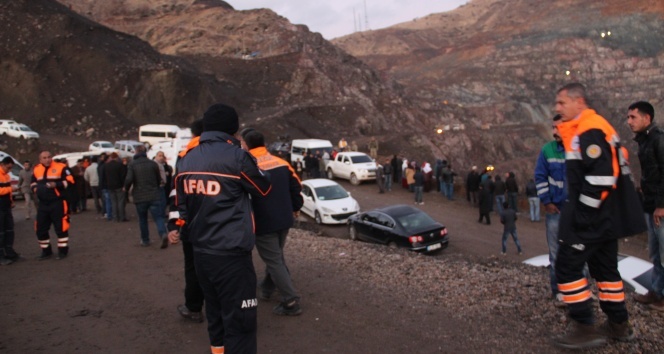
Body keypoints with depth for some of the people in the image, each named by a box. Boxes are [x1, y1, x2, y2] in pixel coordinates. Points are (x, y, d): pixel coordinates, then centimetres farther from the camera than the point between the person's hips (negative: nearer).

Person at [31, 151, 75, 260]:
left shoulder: (60, 167, -7)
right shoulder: (36, 170, 9)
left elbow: (70, 181, -9)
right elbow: (33, 182, 23)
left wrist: (57, 184, -20)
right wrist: (35, 188, 2)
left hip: (58, 203, -5)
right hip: (43, 204, 5)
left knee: (61, 227, -2)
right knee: (40, 229, 9)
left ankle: (63, 251, 11)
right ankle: (46, 251, 24)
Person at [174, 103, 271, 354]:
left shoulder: (186, 160, 8)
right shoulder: (236, 156, -13)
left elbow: (182, 205, 16)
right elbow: (263, 191, 2)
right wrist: (252, 166, 19)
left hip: (200, 251, 8)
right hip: (231, 253, -7)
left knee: (215, 310, 22)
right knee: (239, 318, -2)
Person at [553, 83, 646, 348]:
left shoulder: (589, 132, -18)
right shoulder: (583, 130, 15)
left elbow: (601, 176, -25)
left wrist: (583, 213, -20)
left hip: (592, 217, -11)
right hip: (605, 217, 11)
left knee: (567, 266, -6)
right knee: (604, 267, 18)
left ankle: (584, 329, 1)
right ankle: (619, 324, 29)